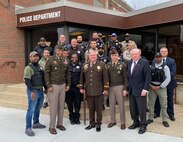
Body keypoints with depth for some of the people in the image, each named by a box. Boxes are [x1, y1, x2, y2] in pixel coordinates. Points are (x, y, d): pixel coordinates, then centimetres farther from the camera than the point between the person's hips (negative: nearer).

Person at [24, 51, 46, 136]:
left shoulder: (39, 67, 15)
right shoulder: (28, 68, -10)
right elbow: (27, 81, -18)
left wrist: (46, 88, 17)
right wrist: (32, 91, -24)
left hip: (40, 90, 8)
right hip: (33, 91, -8)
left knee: (38, 108, 17)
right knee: (31, 109, -4)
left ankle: (36, 123, 32)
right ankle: (28, 128, 3)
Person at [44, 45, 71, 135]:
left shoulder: (65, 61, 7)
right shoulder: (50, 60, -6)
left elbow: (68, 73, 13)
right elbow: (46, 73, -8)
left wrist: (68, 84, 8)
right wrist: (49, 85, -13)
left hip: (63, 85, 5)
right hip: (53, 86, -4)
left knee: (61, 106, 10)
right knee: (53, 106, -1)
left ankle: (59, 124, 23)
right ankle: (52, 126, 10)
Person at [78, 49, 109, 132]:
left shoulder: (102, 65, -1)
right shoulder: (85, 65, 10)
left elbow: (105, 78, -3)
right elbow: (82, 77, 12)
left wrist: (105, 88, -6)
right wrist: (81, 87, 7)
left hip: (99, 91, -3)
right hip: (88, 91, 3)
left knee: (99, 109, 6)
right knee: (91, 108, 11)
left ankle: (98, 124, 20)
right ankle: (92, 123, 26)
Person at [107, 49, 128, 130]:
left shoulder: (122, 65, -3)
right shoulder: (108, 65, 4)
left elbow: (125, 78, -3)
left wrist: (125, 89, -9)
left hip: (119, 87, -3)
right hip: (110, 87, 3)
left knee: (121, 105, 4)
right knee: (111, 105, 11)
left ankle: (123, 122, 16)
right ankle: (113, 121, 25)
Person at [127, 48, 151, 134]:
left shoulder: (144, 62, -8)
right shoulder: (129, 63, 9)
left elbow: (147, 77, -11)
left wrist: (145, 89, -16)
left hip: (140, 90, -5)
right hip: (131, 90, 6)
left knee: (141, 109, 3)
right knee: (132, 109, 12)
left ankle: (143, 125, 19)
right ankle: (136, 122, 30)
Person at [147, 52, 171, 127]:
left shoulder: (165, 67, -1)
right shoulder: (151, 67, 5)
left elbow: (168, 78, -7)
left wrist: (160, 86, -12)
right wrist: (150, 85, -9)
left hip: (161, 87, -2)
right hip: (151, 87, 2)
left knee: (163, 105, 4)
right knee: (150, 104, 9)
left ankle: (164, 120, 16)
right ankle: (150, 118, 22)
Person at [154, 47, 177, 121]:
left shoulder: (172, 61, 0)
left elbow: (173, 72, -9)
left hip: (169, 82, 0)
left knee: (170, 99, 10)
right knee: (157, 99, 11)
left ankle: (171, 114, 24)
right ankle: (156, 113, 26)